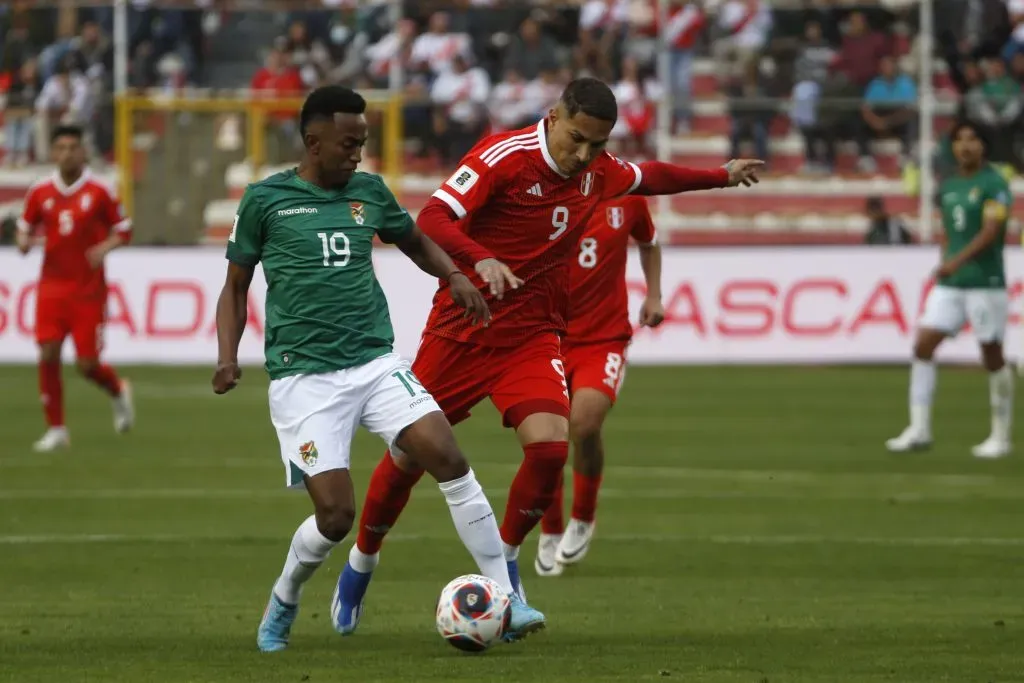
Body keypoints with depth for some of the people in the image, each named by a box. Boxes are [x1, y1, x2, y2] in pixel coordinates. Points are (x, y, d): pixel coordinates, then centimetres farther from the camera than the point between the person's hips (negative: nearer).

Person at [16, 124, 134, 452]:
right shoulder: (40, 191, 2)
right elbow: (25, 227, 13)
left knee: (87, 364, -5)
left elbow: (123, 230, 2)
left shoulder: (99, 191, -5)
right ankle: (56, 429, 2)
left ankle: (118, 391, 30)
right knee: (48, 355, -9)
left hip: (89, 290, -2)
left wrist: (105, 247, -18)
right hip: (52, 286, 2)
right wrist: (24, 241, -10)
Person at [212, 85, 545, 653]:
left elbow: (416, 243, 28)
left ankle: (505, 601, -12)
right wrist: (227, 357, -4)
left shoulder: (369, 193, 10)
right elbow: (235, 287, 10)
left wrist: (453, 275, 8)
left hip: (376, 364, 3)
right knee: (336, 514, -11)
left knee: (448, 458, -17)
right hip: (303, 377, -3)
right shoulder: (265, 200, 1)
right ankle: (282, 604, 21)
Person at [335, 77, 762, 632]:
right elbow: (431, 220, -28)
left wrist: (722, 177, 33)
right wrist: (481, 259, -45)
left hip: (532, 336, 4)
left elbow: (650, 177, 24)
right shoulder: (504, 155, -18)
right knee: (408, 455, 5)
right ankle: (361, 562, 31)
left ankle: (505, 563, 2)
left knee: (550, 445, -20)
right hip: (462, 330, -4)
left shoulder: (599, 172, 1)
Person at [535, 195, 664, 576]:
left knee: (585, 422, -23)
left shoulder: (626, 196, -1)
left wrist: (654, 295, 7)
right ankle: (551, 535, 24)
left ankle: (583, 520, 2)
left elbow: (649, 243, 19)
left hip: (605, 338, -1)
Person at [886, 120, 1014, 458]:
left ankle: (1001, 436, 11)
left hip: (985, 283, -6)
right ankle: (919, 429, -4)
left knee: (992, 357, 1)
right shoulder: (948, 186, 13)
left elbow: (991, 231, -20)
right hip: (949, 284, 7)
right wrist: (945, 268, 15)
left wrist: (957, 261, -30)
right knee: (923, 346, -6)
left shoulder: (993, 184, -8)